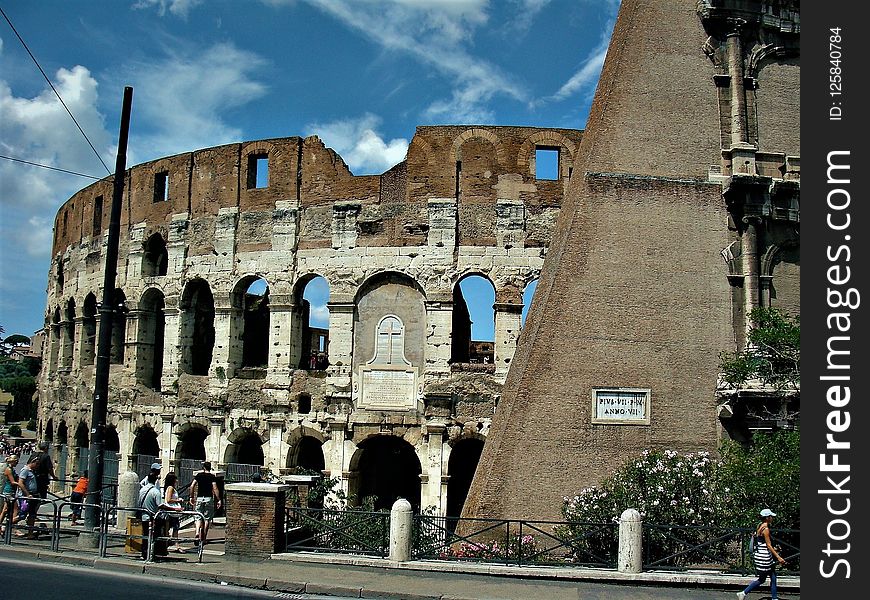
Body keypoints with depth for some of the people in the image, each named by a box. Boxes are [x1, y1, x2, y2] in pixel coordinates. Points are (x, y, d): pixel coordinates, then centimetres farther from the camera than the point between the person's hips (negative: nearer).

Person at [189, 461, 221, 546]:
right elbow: (215, 488, -10)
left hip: (199, 498, 1)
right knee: (207, 518, 7)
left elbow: (192, 486, -1)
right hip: (209, 498, -1)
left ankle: (197, 533, -18)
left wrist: (192, 497, 8)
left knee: (198, 517, 6)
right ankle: (204, 538, 8)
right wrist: (218, 500, -8)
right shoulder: (212, 476, 0)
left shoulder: (198, 475, 6)